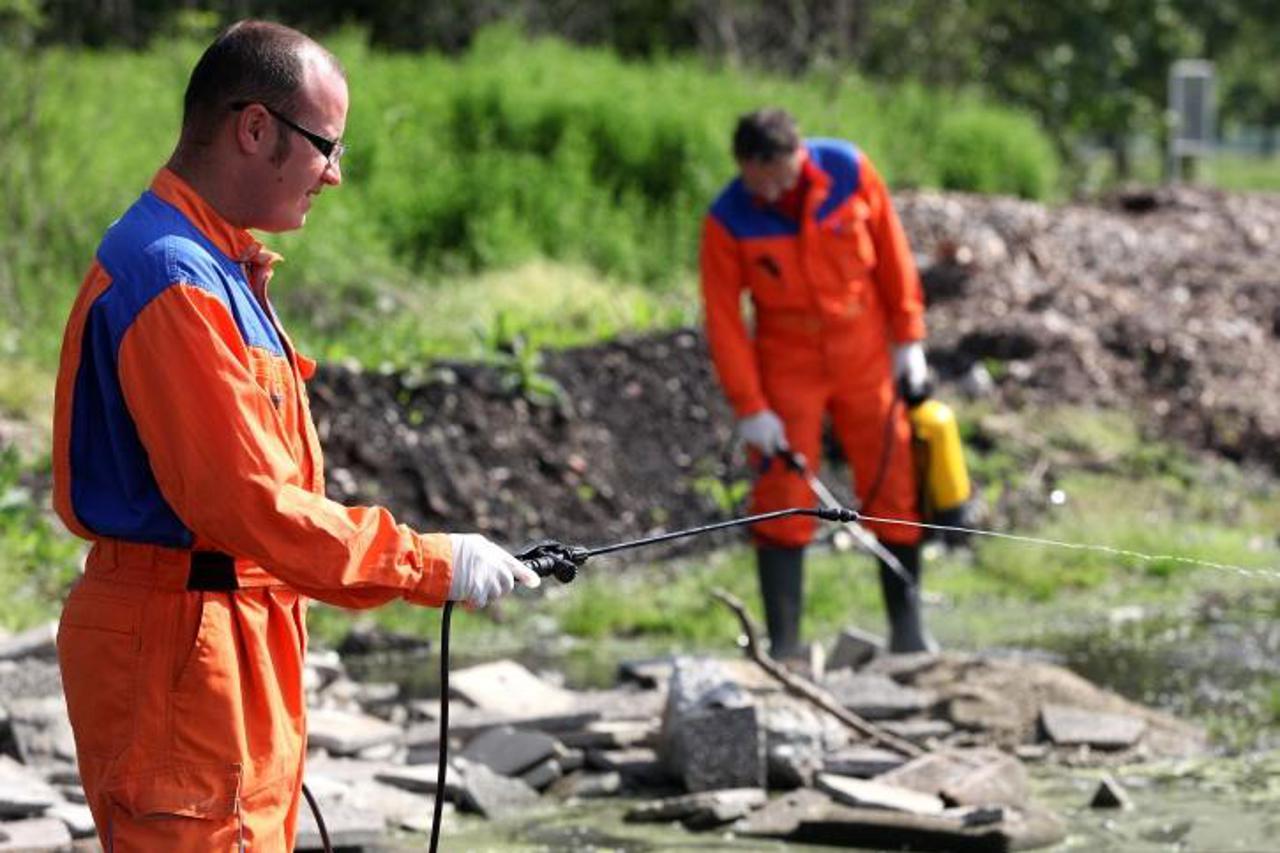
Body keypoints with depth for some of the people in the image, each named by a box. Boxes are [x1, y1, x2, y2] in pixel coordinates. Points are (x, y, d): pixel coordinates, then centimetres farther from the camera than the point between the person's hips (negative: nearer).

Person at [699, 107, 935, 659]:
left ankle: (908, 629, 19)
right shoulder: (727, 221, -17)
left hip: (866, 358, 2)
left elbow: (892, 251, -1)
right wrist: (749, 407, -13)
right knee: (783, 505, -6)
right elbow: (723, 319, -11)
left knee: (895, 490, 6)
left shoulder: (850, 171, -13)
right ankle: (784, 646, -2)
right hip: (788, 365, -2)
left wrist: (908, 337, 2)